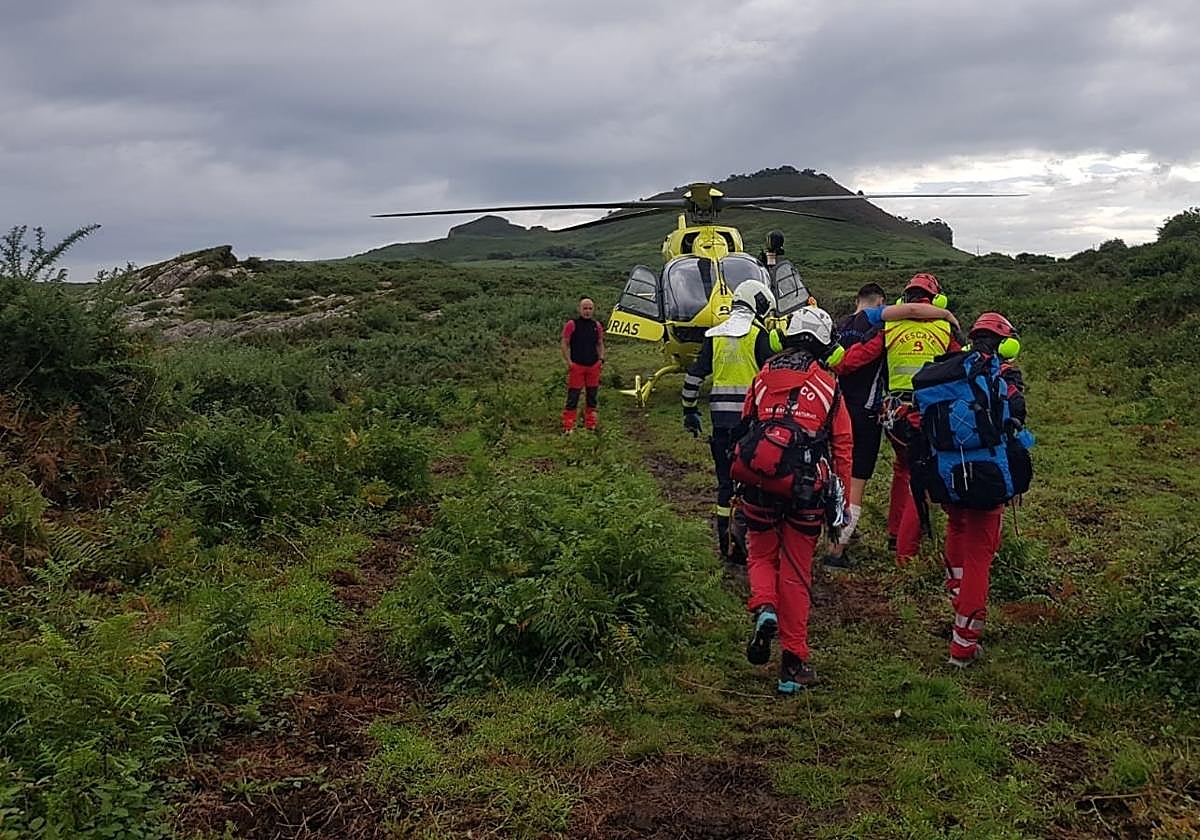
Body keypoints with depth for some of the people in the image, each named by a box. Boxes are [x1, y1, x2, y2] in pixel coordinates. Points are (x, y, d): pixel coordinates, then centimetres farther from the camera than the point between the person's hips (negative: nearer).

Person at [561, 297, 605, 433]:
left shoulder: (597, 325, 10)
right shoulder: (572, 324, -5)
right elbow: (564, 344, -4)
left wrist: (601, 358, 6)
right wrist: (568, 361, -11)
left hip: (594, 366, 5)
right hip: (576, 366, -5)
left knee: (592, 396, 11)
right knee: (573, 397, -4)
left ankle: (590, 425, 22)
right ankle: (568, 427, 0)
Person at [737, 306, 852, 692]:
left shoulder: (763, 378, 7)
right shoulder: (829, 386, 2)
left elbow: (745, 427, 13)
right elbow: (843, 445, 3)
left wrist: (741, 482, 23)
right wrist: (840, 496, 9)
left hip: (759, 483, 1)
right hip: (806, 490, -1)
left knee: (761, 555, 21)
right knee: (796, 573, 9)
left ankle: (763, 609, -9)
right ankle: (793, 662, 11)